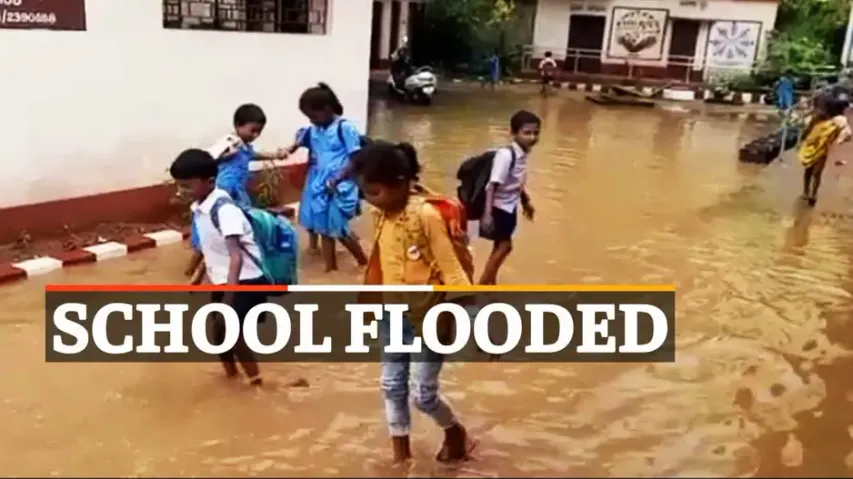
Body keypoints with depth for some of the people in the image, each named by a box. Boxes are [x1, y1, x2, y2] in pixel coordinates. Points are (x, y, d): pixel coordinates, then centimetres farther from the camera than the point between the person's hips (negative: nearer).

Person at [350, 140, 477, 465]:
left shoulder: (428, 214, -23)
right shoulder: (383, 213, 0)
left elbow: (451, 267, -20)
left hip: (427, 317, -7)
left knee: (422, 393, 1)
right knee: (391, 385, 13)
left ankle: (455, 433, 33)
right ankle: (400, 455, 32)